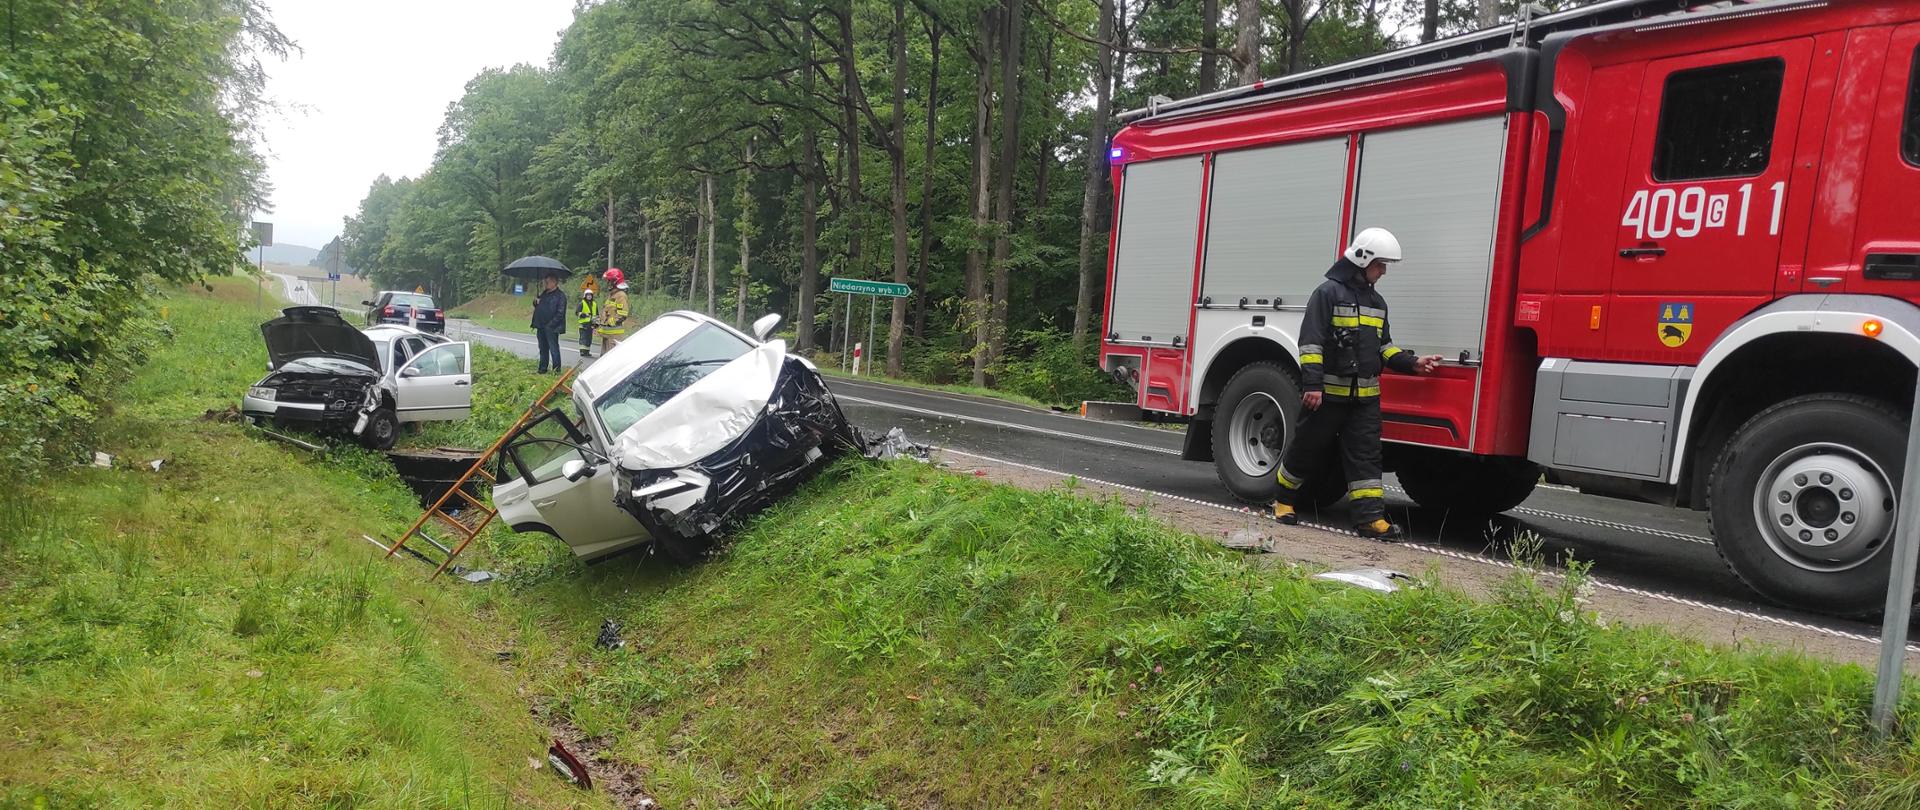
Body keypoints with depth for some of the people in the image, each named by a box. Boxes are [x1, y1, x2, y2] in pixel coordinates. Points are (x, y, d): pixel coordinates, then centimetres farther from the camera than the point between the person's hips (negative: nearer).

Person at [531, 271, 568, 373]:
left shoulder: (560, 296, -9)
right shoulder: (544, 293, 16)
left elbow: (560, 313, -14)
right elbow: (538, 307, 27)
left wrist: (551, 324, -19)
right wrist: (536, 302, 3)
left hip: (551, 328, -8)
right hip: (541, 327, 8)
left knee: (553, 349, -5)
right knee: (543, 349, 15)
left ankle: (556, 370, -1)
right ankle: (543, 369, 23)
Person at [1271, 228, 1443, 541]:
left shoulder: (1376, 300, 15)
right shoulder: (1328, 292, -9)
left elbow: (1383, 345, 22)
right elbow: (1311, 341, -14)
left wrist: (1411, 363, 6)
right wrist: (1312, 384, -21)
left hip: (1365, 396, 7)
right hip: (1329, 393, -6)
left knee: (1366, 455, 1)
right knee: (1308, 448, 5)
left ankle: (1370, 516, 0)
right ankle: (1284, 499, 23)